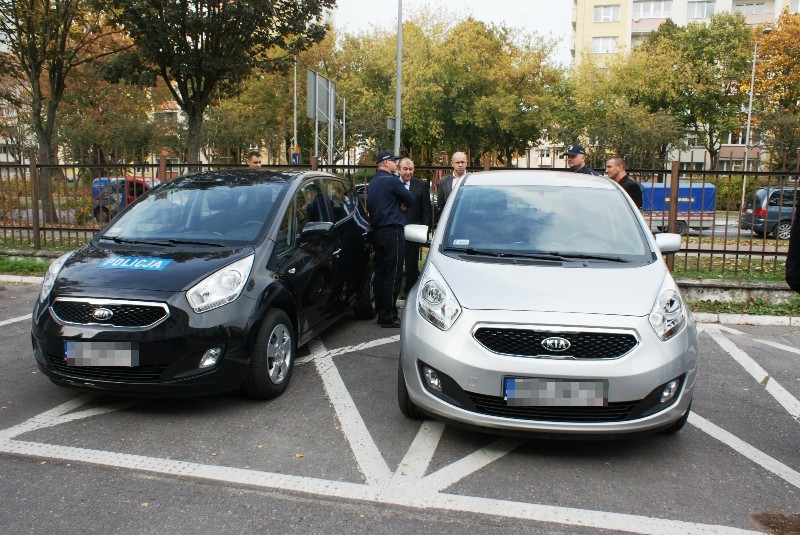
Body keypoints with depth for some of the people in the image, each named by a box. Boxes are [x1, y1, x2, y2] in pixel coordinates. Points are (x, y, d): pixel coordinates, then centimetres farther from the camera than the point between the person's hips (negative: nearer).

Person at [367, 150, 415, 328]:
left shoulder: (373, 182, 15)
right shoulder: (391, 180, -12)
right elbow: (410, 200, -5)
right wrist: (401, 203, 15)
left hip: (377, 231, 9)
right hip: (392, 231, -9)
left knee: (380, 273, 12)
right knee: (392, 275, -6)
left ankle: (381, 313, 19)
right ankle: (388, 317, -4)